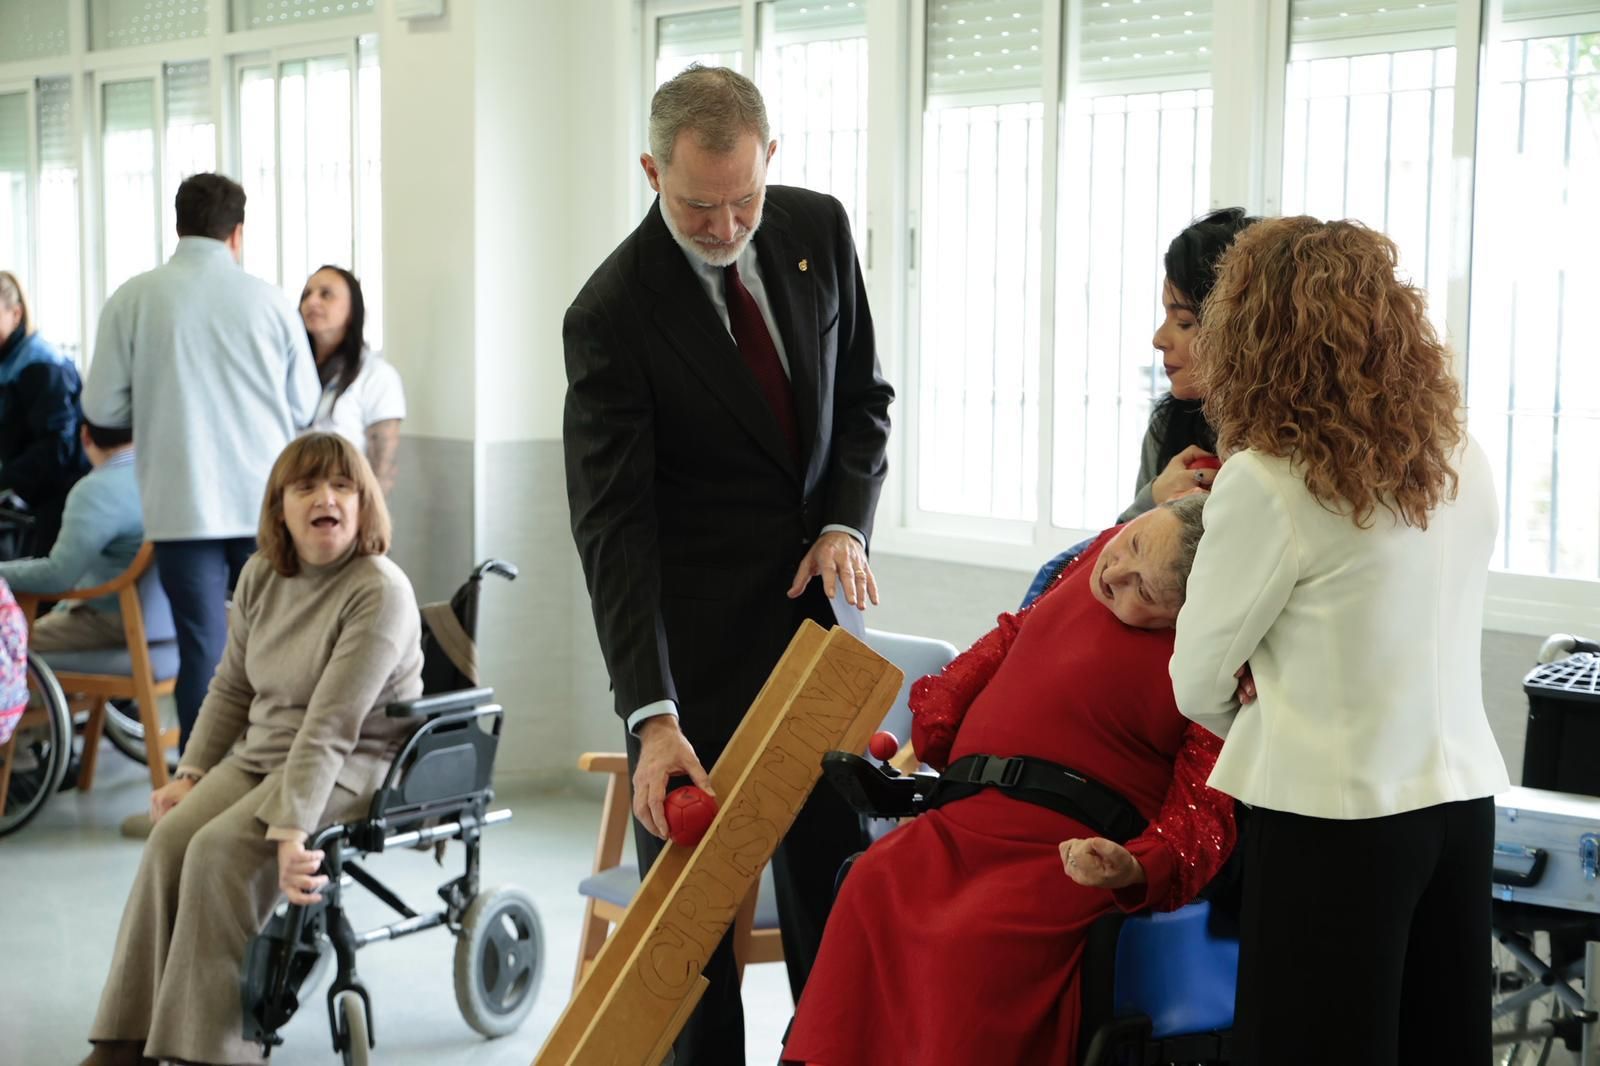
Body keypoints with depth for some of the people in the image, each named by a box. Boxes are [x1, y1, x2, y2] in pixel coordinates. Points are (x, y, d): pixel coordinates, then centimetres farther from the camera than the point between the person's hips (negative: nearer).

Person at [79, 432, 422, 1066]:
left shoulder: (380, 592, -18)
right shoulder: (261, 575, 5)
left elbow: (331, 726, -26)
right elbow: (230, 689, 16)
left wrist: (290, 828, -30)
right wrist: (190, 773, 7)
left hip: (355, 764, -6)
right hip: (261, 753, 7)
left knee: (221, 848, -28)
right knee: (171, 833, -20)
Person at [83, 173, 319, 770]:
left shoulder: (134, 299, -3)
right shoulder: (268, 301, -2)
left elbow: (101, 408, -1)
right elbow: (304, 410, 4)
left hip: (182, 505, 0)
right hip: (265, 502, 0)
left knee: (203, 650, 3)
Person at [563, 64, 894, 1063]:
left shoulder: (818, 229, -2)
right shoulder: (613, 311, -18)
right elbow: (612, 526, -21)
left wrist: (847, 522, -7)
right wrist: (651, 715, -27)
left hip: (816, 600, 5)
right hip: (696, 632, -4)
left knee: (834, 869, 9)